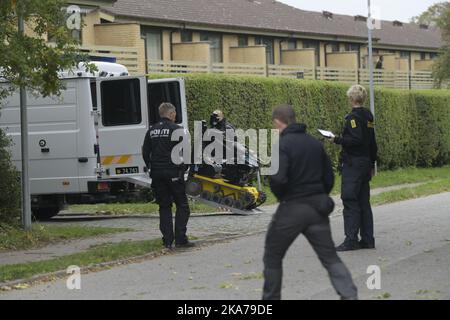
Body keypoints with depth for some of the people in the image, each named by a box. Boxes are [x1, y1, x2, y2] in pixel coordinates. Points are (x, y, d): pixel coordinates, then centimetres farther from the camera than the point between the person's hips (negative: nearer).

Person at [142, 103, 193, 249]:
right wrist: (183, 169, 1)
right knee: (182, 205, 2)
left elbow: (145, 153, 11)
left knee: (164, 207, 10)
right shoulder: (177, 129, -7)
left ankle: (167, 240, 4)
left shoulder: (151, 131, 10)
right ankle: (180, 238, -7)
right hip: (173, 173, -5)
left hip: (157, 174, 5)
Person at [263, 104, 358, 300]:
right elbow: (329, 177, 13)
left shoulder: (282, 145, -12)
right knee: (330, 257, 4)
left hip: (292, 209, -6)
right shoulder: (314, 143, 10)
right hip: (318, 208, 6)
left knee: (272, 257, 13)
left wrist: (281, 196, -3)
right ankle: (349, 295, -11)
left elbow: (278, 179, -23)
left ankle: (271, 298, 20)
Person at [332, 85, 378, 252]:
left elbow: (356, 140, -23)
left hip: (353, 164, -9)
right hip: (365, 163, 9)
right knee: (363, 202, 11)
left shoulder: (353, 117, -13)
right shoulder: (368, 116, 13)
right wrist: (372, 164, 23)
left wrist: (337, 140, -15)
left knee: (350, 201, -8)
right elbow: (372, 143, 18)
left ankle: (351, 240, -11)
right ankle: (367, 239, 13)